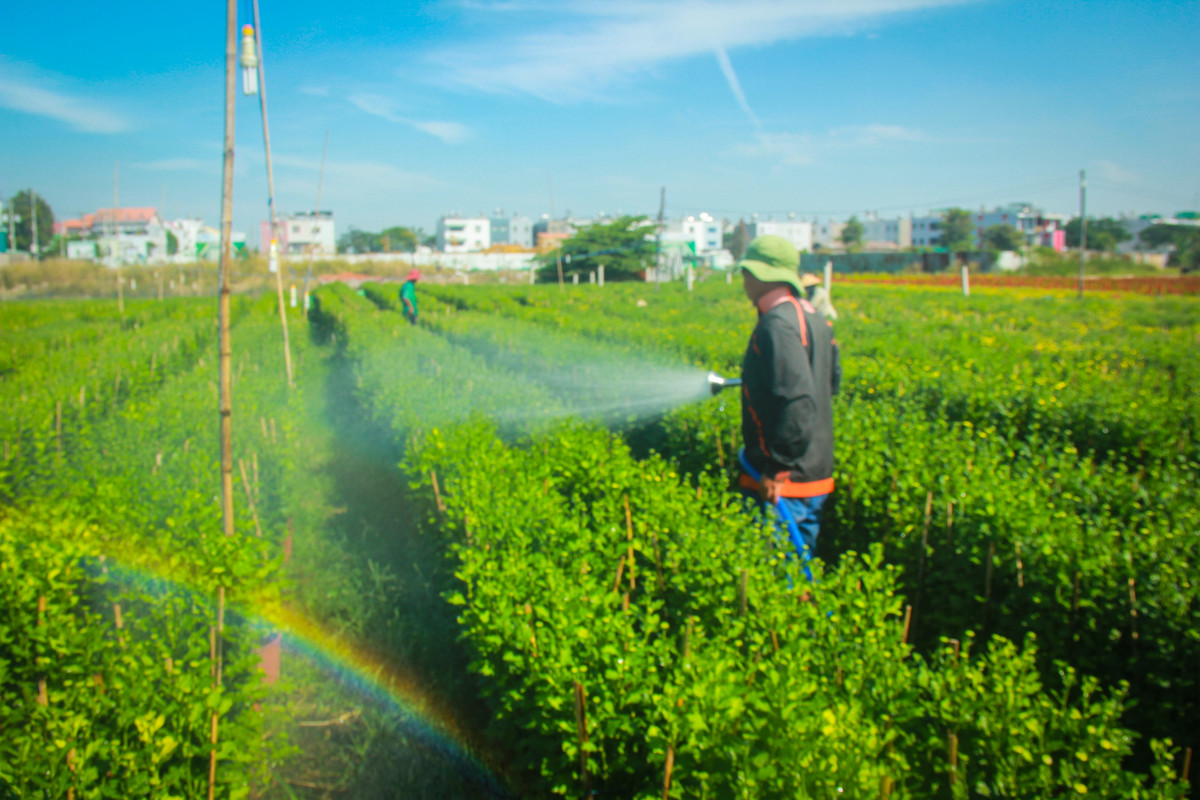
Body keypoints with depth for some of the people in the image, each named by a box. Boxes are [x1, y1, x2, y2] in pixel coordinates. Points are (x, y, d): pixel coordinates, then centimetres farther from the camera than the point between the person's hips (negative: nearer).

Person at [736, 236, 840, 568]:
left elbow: (797, 400, -27)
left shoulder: (777, 323, -19)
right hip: (815, 475, 10)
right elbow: (832, 381, 24)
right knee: (801, 563, 18)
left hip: (783, 481, -10)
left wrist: (777, 469, -23)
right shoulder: (813, 317, 11)